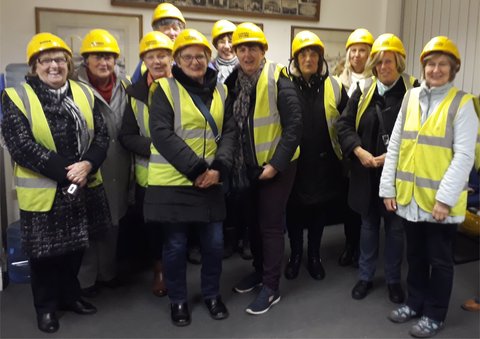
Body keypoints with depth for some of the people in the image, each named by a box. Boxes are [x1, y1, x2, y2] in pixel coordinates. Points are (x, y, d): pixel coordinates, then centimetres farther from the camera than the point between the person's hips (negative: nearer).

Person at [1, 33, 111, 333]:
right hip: (43, 192, -4)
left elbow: (102, 136, 0)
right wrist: (65, 172, -22)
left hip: (84, 188, 4)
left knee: (76, 247, 17)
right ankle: (46, 306, 30)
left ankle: (70, 295, 39)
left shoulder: (84, 94, 6)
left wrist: (87, 165, -19)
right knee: (44, 252, 9)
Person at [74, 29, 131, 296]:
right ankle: (86, 278, 23)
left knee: (113, 222, 16)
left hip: (117, 168, 5)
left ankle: (108, 271, 34)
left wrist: (130, 163, 7)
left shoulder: (125, 86, 6)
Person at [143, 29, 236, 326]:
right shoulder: (166, 88, -4)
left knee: (214, 242, 10)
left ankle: (212, 294, 32)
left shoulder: (220, 90, 10)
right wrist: (196, 168, -18)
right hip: (173, 181, -3)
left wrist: (219, 166, -11)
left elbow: (229, 131, 5)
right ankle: (178, 300, 27)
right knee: (176, 244, 6)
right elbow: (162, 134, -14)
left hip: (211, 181, 4)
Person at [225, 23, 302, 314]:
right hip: (247, 166, 6)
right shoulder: (234, 82, 3)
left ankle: (272, 287, 13)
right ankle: (260, 270, 36)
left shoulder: (278, 81, -15)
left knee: (270, 224, 0)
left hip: (275, 165, -6)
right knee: (253, 221, 17)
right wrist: (233, 160, 4)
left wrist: (275, 163, -20)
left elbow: (294, 125, -18)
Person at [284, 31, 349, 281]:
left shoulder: (334, 86, 1)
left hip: (324, 163, 2)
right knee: (294, 210, 11)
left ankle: (314, 255, 33)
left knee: (320, 211, 14)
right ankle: (295, 254, 31)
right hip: (293, 162, -2)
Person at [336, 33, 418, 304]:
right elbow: (344, 125, 2)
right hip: (367, 171, 3)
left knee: (396, 227, 10)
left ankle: (394, 280, 28)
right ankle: (365, 277, 30)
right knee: (368, 224, 15)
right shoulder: (364, 92, 4)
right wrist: (359, 151, -12)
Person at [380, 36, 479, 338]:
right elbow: (395, 146, 6)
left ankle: (435, 315, 27)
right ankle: (416, 302, 37)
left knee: (440, 260, 11)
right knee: (415, 255, 19)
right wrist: (388, 188, 3)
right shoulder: (410, 98, 6)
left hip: (440, 201, -4)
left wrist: (444, 198, -19)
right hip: (409, 197, 4)